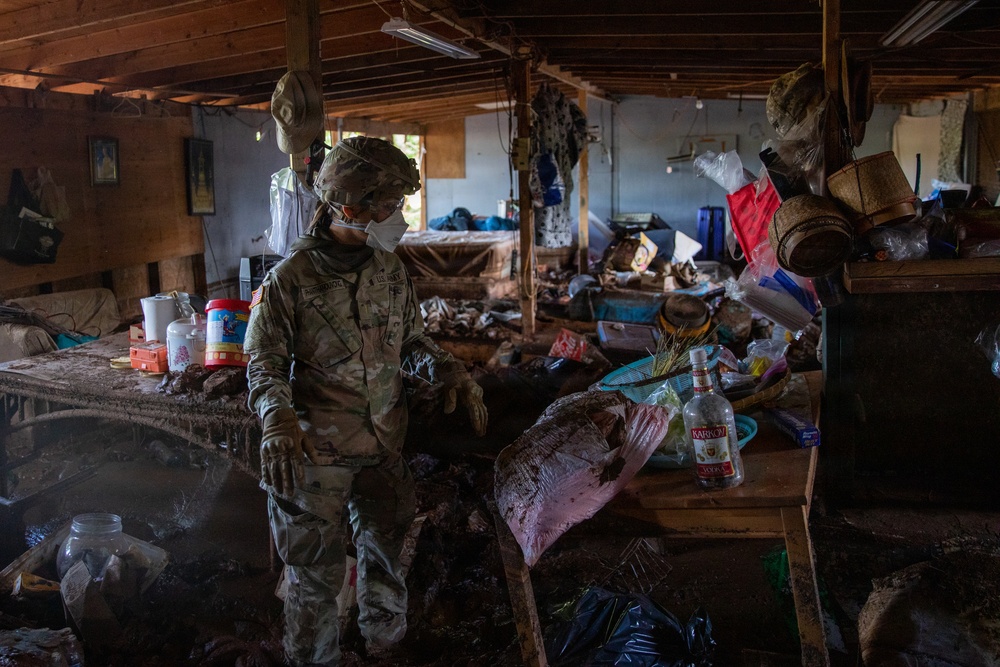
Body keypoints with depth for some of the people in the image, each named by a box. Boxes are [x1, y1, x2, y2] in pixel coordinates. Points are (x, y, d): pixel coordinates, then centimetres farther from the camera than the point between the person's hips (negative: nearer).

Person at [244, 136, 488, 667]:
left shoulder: (389, 270, 3)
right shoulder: (290, 278, -12)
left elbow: (412, 340, 13)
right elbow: (265, 362, -7)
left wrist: (449, 372, -6)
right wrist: (277, 417, -26)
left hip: (384, 444, 5)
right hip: (316, 450, -4)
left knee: (385, 554, 18)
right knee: (316, 572, 7)